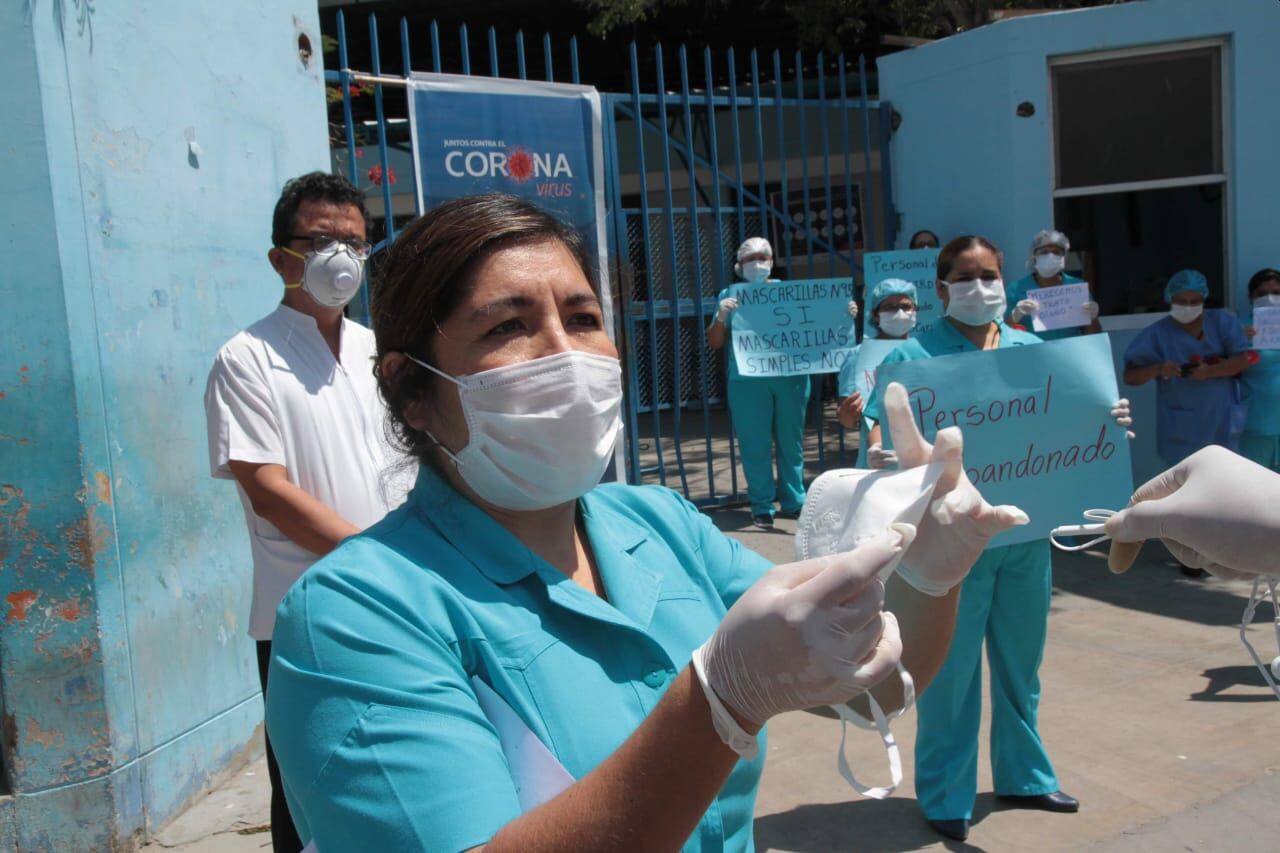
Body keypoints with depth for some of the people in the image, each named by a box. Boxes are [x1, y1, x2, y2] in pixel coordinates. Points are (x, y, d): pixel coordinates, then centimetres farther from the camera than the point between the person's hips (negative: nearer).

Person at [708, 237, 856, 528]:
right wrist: (721, 316, -15)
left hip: (790, 376, 2)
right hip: (748, 381, -2)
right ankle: (762, 507, 9)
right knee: (756, 445, 1)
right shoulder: (730, 295, 8)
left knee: (791, 441, 8)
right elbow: (715, 343, 4)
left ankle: (794, 502, 18)